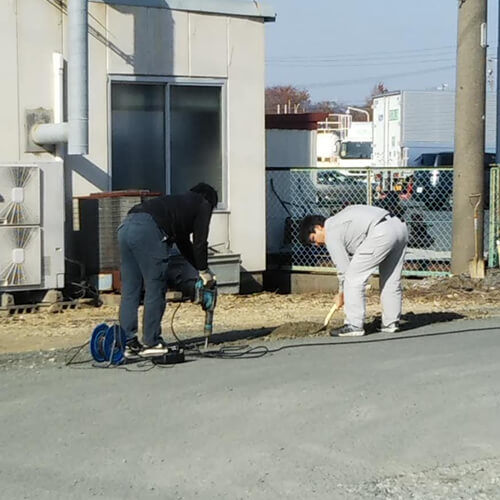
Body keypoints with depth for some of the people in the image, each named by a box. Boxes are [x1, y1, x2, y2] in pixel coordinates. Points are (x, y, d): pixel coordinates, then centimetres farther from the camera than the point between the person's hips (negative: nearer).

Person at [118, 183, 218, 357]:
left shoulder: (181, 202, 39)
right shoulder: (203, 205, 18)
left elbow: (183, 243, 41)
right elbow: (200, 240, 11)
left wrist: (200, 268, 41)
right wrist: (204, 271, 21)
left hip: (125, 226, 8)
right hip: (148, 230, -8)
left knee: (129, 291, 10)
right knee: (155, 289, 1)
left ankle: (128, 343, 11)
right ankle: (151, 343, 4)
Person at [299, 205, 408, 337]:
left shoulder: (331, 234, 2)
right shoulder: (339, 221, 30)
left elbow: (343, 267, 4)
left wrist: (341, 294, 19)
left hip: (381, 233, -10)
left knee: (353, 278, -1)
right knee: (391, 281, 21)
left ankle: (354, 325, 0)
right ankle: (391, 323, 27)